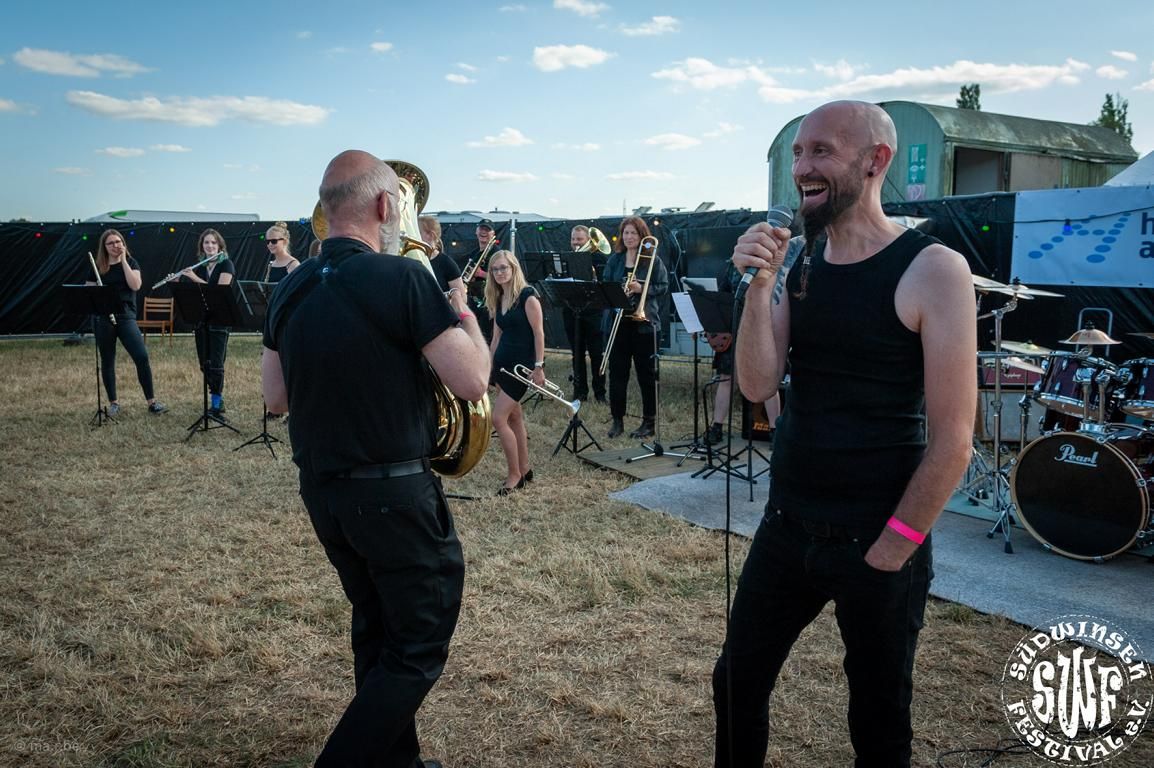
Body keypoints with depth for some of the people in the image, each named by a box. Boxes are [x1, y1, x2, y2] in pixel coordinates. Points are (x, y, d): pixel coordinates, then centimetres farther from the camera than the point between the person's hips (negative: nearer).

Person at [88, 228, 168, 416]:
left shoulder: (130, 263, 5)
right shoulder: (97, 267, 6)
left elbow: (135, 285, -13)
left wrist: (123, 260, -10)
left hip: (126, 316, -1)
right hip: (103, 319, 1)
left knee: (142, 357, -12)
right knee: (107, 362, 5)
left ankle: (152, 401, -5)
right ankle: (113, 402, 18)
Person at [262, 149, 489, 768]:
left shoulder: (289, 290, 4)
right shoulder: (401, 278, -18)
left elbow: (275, 397, 12)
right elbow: (473, 383, -18)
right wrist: (465, 317, 1)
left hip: (319, 490, 8)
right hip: (394, 494, -8)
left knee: (376, 631, 22)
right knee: (419, 649, 8)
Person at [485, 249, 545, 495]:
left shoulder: (527, 295, -12)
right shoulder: (497, 300, 11)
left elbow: (538, 332, -14)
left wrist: (539, 366, -17)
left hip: (522, 363, -8)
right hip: (502, 362, 8)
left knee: (499, 419, -11)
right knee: (514, 418, 13)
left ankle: (514, 474, 2)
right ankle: (524, 471, 23)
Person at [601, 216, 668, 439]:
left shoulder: (652, 260, -1)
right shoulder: (614, 260, 9)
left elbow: (663, 287, -4)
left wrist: (641, 289, -18)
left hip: (644, 323, -3)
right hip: (618, 322, 3)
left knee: (646, 374, 4)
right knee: (617, 372, 5)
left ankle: (649, 422, 13)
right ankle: (617, 420, 16)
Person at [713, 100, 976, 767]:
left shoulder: (933, 270, -14)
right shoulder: (796, 262, 3)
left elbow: (952, 441, -15)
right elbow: (758, 385, -5)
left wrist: (891, 550, -12)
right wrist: (759, 285, -17)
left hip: (876, 542, -4)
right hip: (785, 527, 5)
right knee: (737, 683, 15)